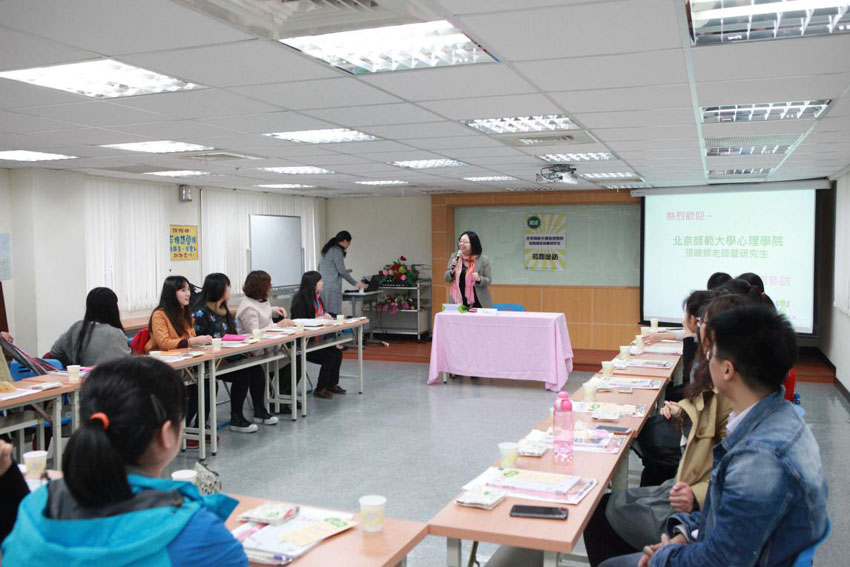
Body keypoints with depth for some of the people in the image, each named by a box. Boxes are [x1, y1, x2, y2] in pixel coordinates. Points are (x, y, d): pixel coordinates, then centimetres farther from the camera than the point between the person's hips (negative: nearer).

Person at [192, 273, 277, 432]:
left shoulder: (223, 310, 16)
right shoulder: (201, 312, -11)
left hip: (226, 356, 8)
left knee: (256, 368, -14)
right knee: (243, 373, -26)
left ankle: (260, 412, -2)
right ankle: (236, 419, -15)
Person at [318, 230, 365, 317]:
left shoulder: (328, 250, 19)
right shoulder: (337, 251, -8)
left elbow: (320, 267, 25)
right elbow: (342, 271, -11)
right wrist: (355, 283, -2)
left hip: (322, 286, 9)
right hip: (332, 288, -9)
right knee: (334, 313, -12)